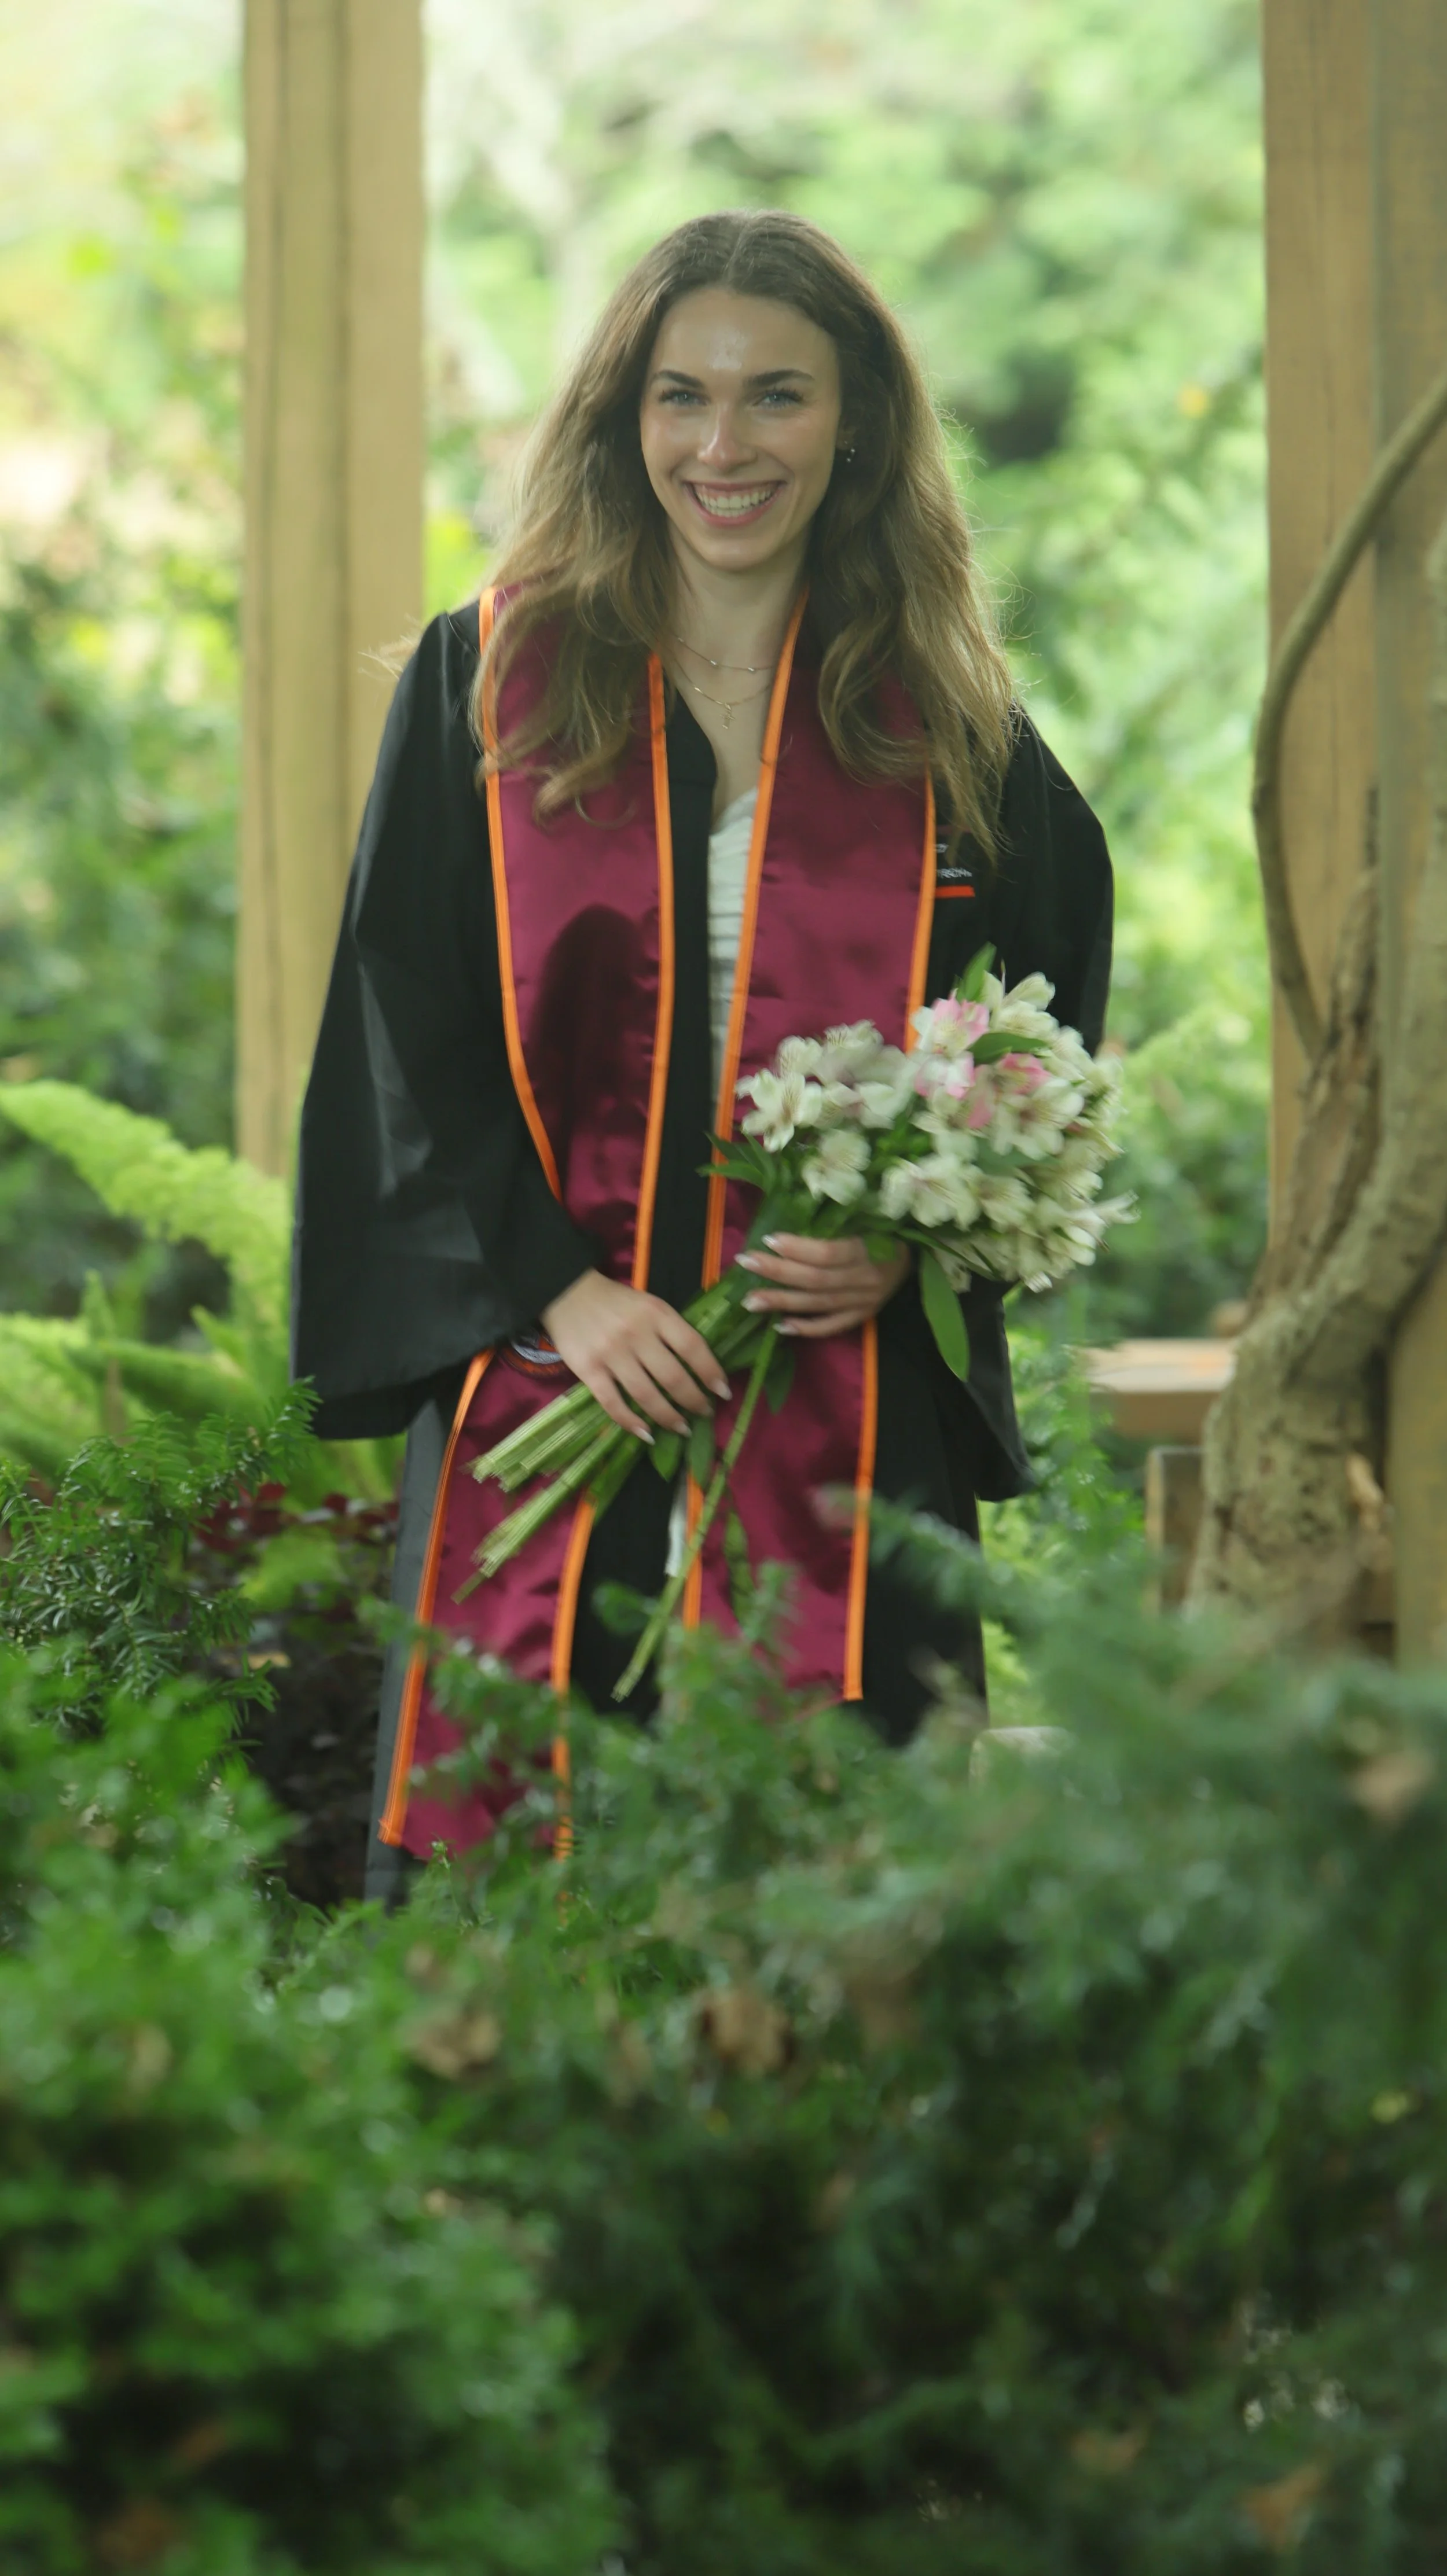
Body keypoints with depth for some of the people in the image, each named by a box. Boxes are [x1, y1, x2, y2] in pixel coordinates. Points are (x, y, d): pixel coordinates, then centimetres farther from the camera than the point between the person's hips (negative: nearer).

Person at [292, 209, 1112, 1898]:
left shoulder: (945, 731, 8)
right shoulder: (490, 682, 5)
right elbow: (403, 1041, 2)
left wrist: (910, 1242, -7)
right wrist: (553, 1287, -11)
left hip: (849, 1428, 1)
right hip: (543, 1385, 0)